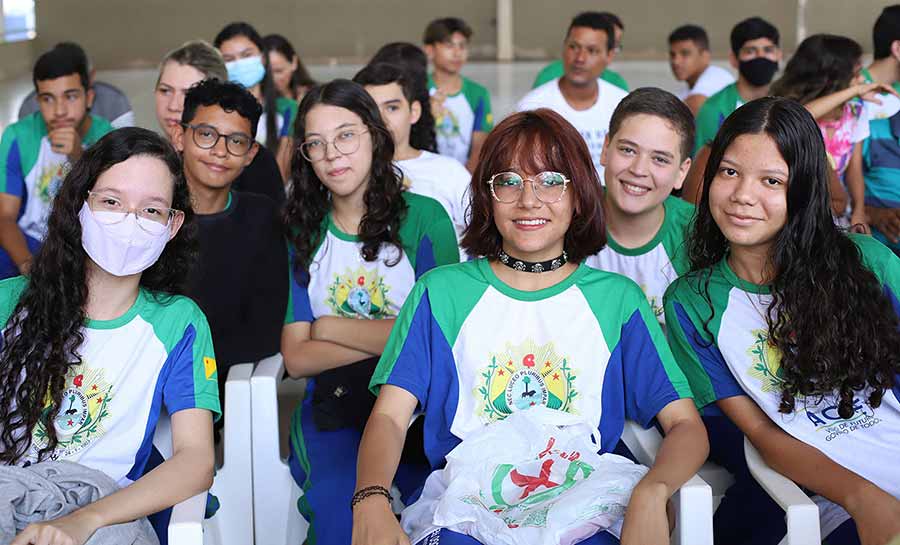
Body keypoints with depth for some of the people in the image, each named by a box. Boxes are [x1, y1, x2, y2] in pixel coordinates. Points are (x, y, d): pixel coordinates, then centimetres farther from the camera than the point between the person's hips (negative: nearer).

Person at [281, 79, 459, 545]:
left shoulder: (425, 218, 2)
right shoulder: (302, 233, 10)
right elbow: (296, 358, 2)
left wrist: (330, 328, -1)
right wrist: (386, 338, -10)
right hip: (333, 405, 1)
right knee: (340, 499, -31)